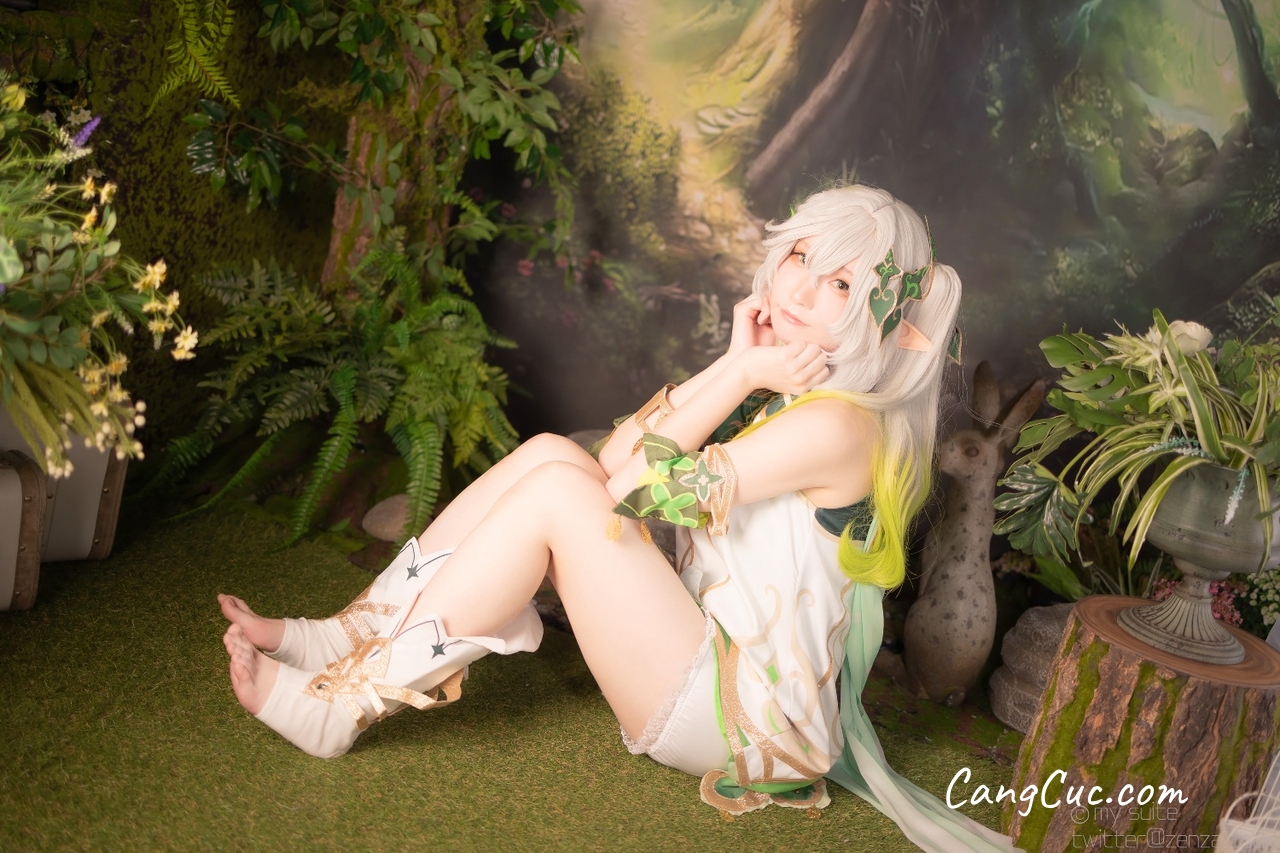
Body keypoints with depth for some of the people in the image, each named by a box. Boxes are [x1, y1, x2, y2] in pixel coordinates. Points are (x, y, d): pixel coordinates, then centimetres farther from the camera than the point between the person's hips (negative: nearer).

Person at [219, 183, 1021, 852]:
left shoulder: (840, 425, -19)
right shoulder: (775, 381, 9)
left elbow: (640, 488, -19)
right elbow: (619, 457, -2)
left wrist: (740, 375, -12)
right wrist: (734, 366, -8)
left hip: (747, 718, -8)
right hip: (705, 650, 9)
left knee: (556, 489, -20)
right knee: (550, 452, -5)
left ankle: (342, 702, -11)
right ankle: (342, 639, -2)